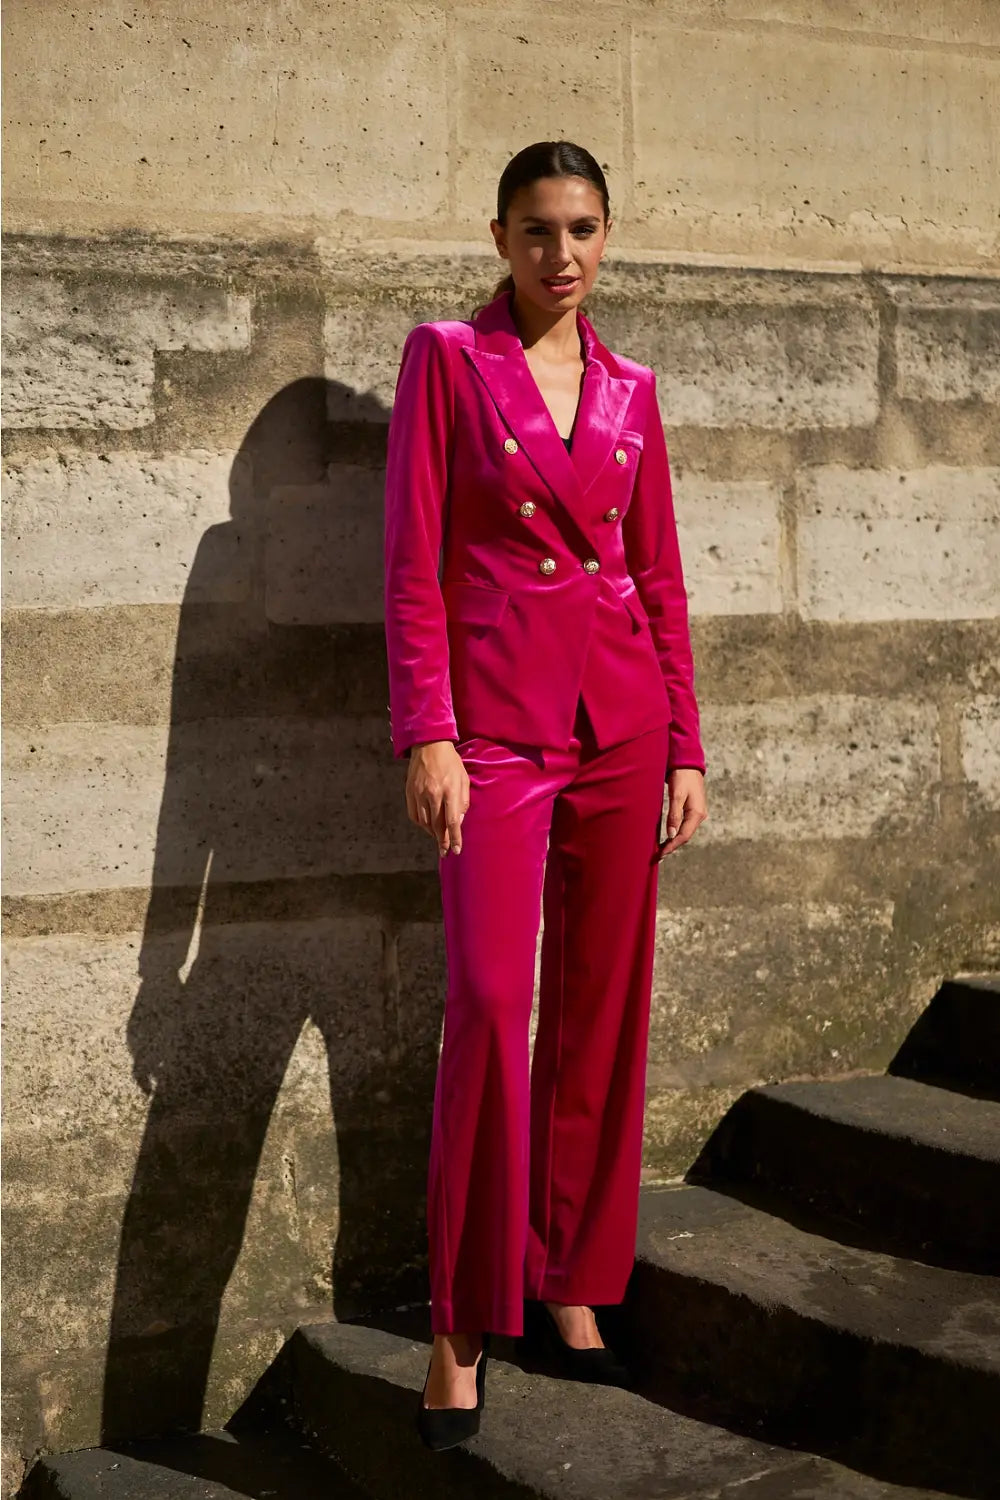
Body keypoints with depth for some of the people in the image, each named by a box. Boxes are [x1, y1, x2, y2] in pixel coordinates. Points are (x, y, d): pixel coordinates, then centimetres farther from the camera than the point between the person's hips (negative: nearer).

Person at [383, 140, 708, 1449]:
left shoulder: (631, 389, 13)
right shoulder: (447, 357, 1)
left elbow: (660, 576, 13)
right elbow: (414, 560, -5)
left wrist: (686, 745, 8)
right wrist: (426, 731, -13)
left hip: (623, 718, 4)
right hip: (497, 714, -4)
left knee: (604, 1009, 6)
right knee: (491, 1004, -13)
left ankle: (571, 1287, 20)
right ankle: (463, 1329, -1)